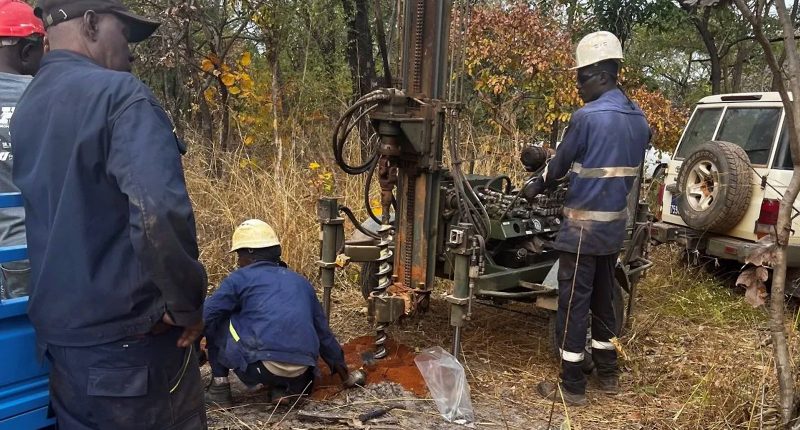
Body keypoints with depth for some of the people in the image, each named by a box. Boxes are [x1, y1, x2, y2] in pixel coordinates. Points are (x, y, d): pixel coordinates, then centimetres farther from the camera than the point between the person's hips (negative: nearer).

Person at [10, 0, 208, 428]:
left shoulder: (23, 109, 10)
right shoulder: (118, 93, -15)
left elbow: (52, 218, 16)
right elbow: (158, 213, -30)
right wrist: (187, 304, -16)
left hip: (56, 339, 8)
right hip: (130, 344, -7)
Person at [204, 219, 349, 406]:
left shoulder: (240, 278, 6)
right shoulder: (300, 282, 21)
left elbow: (204, 317, 5)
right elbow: (321, 328, 26)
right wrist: (337, 361, 37)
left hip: (262, 367, -5)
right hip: (301, 374, 5)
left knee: (216, 323, 16)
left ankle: (220, 387, 14)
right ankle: (282, 388, 12)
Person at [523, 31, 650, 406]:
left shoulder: (587, 116, -16)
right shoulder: (639, 119, 8)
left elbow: (559, 165, -6)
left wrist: (536, 186, 13)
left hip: (584, 225, -8)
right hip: (615, 223, 8)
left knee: (573, 302, 0)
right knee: (603, 298, 18)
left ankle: (572, 386, 8)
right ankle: (607, 374, 29)